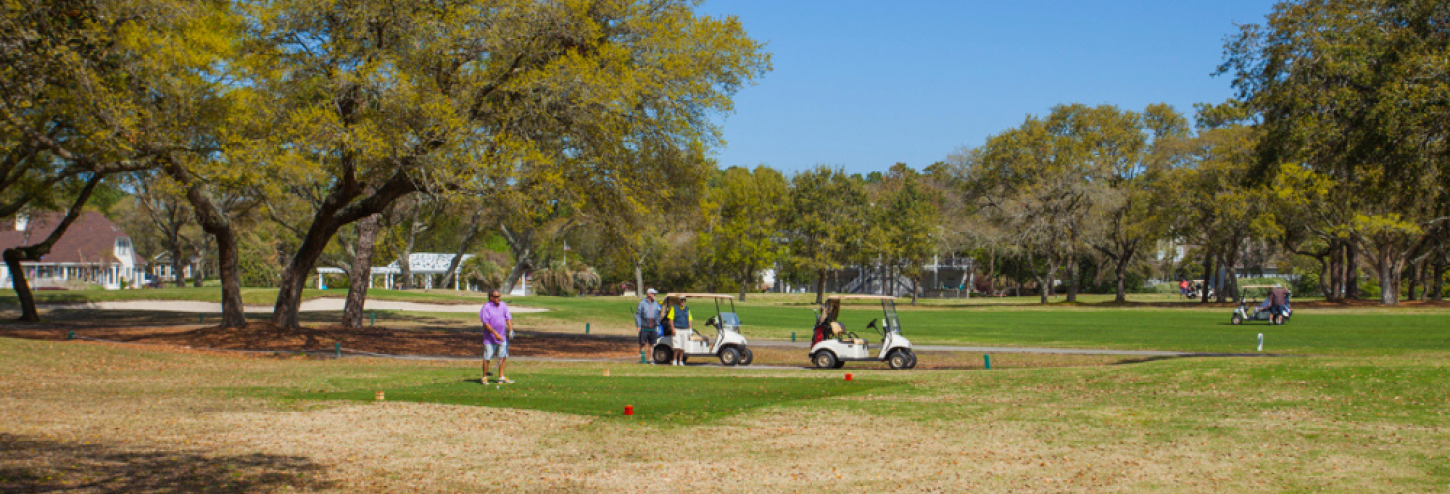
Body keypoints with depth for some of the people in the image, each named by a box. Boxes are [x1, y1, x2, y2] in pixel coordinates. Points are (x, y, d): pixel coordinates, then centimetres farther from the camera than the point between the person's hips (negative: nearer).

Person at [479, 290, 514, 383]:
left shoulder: (503, 305, 8)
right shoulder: (486, 307, -10)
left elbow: (508, 318, 8)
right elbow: (486, 323, -14)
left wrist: (510, 330, -7)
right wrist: (495, 334, -18)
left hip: (502, 337, 5)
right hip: (490, 338, -5)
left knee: (503, 357, 7)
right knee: (487, 358, -3)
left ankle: (501, 377, 14)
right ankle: (484, 377, 8)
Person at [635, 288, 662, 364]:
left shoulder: (656, 304, 11)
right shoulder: (642, 303, -3)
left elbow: (658, 315, 19)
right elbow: (637, 315, -3)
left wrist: (657, 325, 13)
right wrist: (638, 326, -8)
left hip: (653, 328, 4)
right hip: (644, 328, -4)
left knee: (651, 344, 5)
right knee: (643, 344, -3)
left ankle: (649, 359, 10)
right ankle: (642, 358, 4)